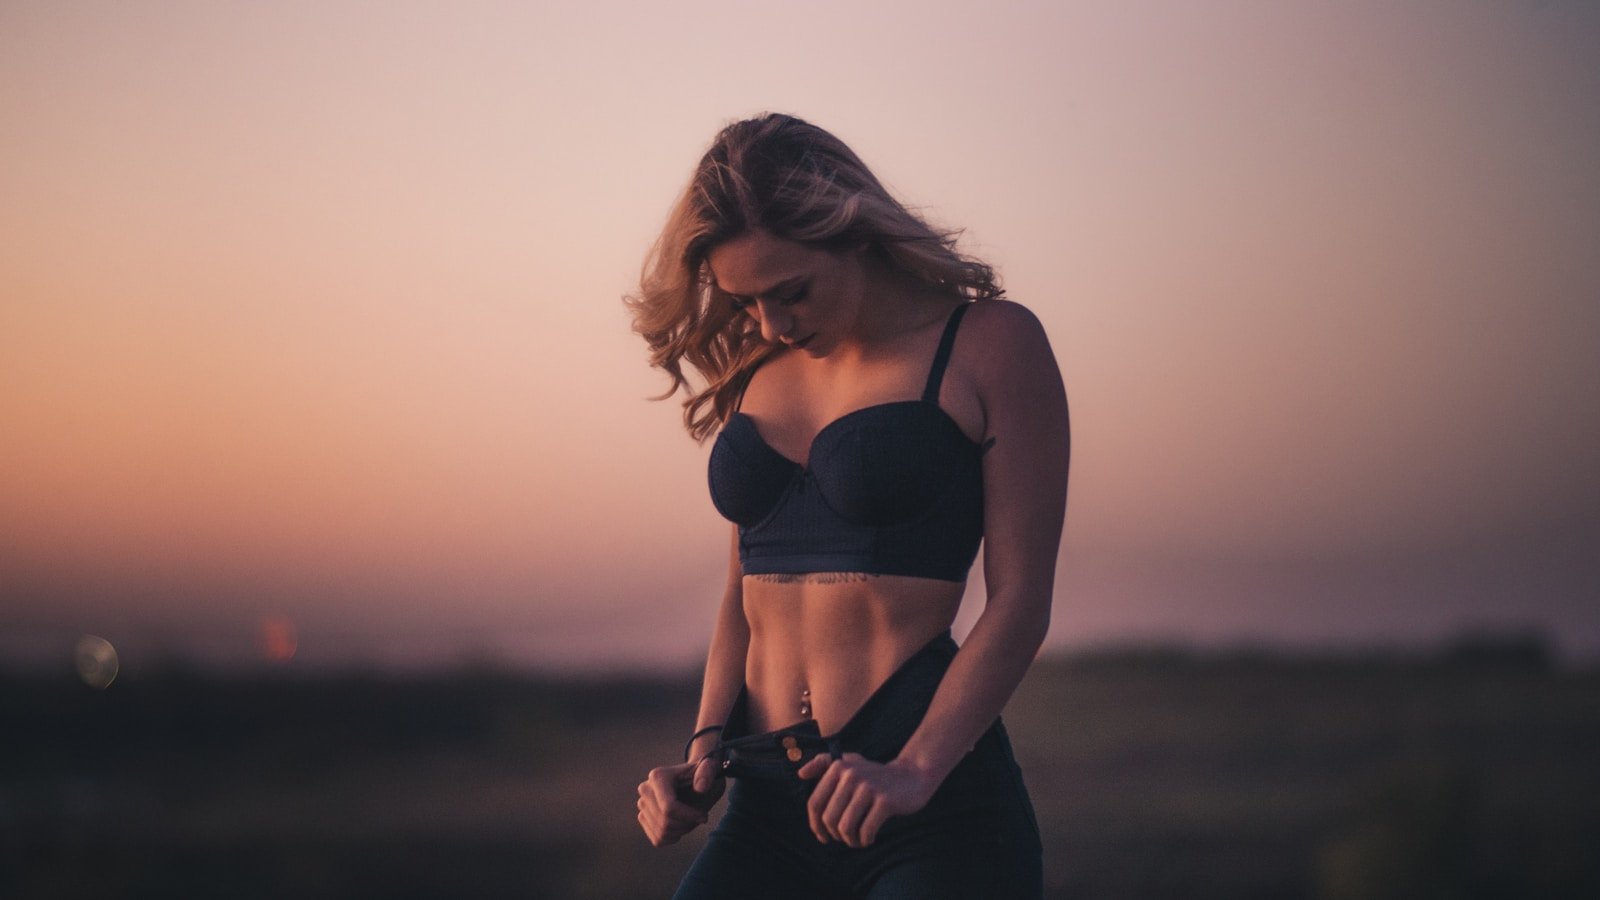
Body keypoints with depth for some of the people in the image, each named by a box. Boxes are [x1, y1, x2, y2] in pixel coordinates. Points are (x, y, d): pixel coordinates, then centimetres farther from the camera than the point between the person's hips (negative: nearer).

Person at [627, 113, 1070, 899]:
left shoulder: (990, 344, -2)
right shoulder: (757, 373, 15)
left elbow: (1020, 601, -7)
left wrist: (912, 772, -17)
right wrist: (707, 749, 4)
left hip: (934, 806, -5)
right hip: (768, 809, 5)